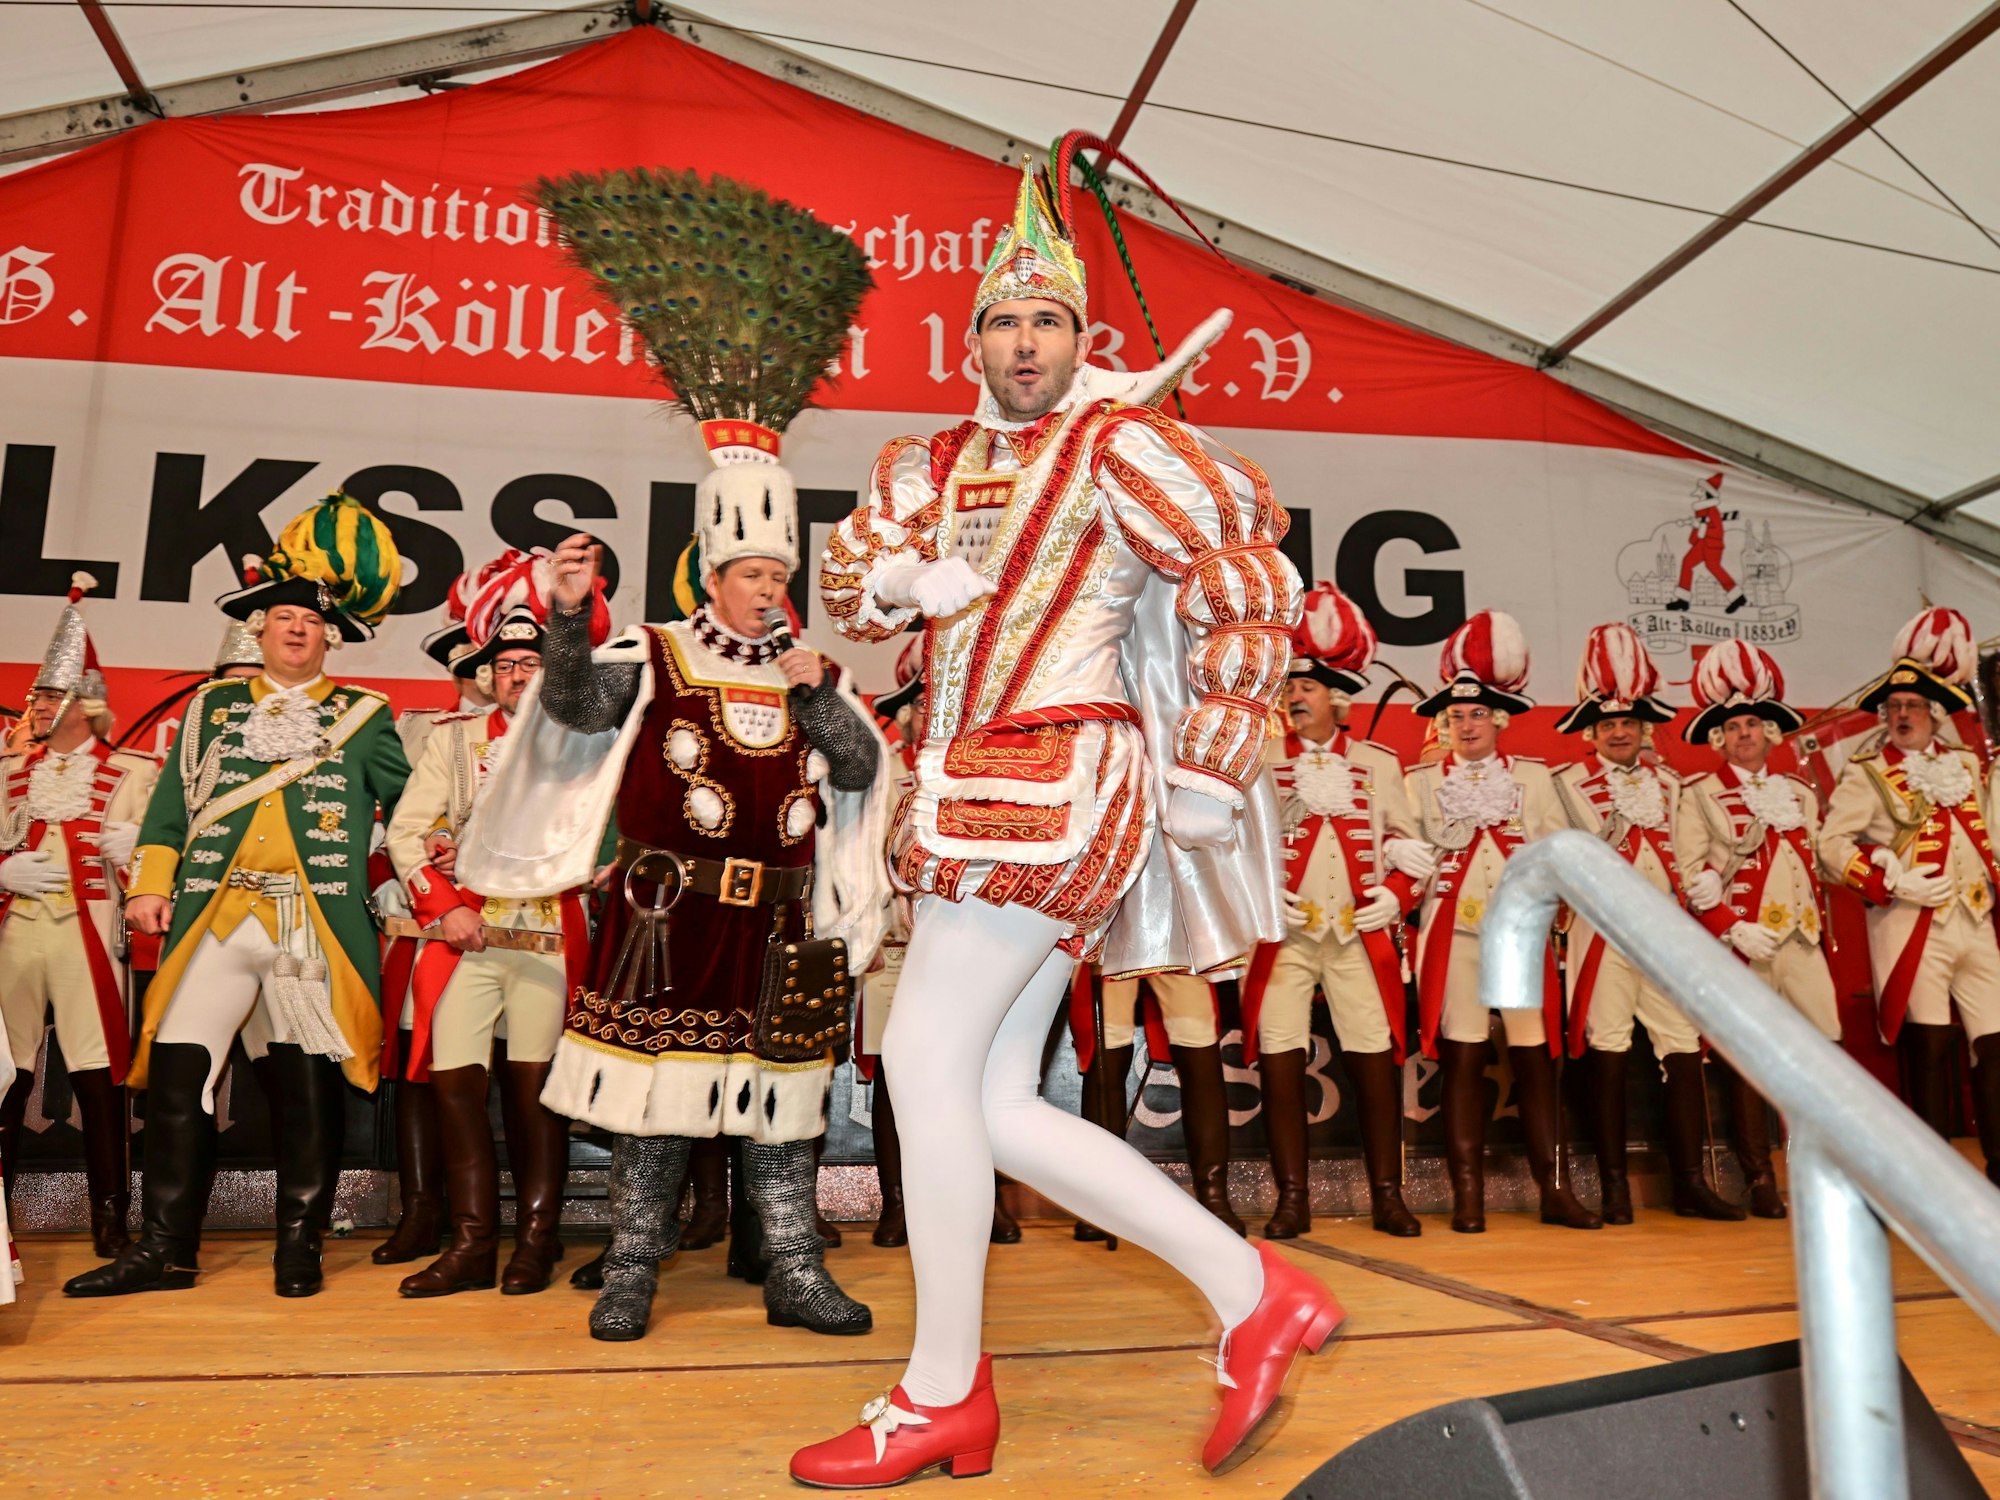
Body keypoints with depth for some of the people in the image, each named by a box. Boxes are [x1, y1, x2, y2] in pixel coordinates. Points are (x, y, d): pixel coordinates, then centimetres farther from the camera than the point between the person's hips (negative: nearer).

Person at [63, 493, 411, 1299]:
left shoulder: (362, 716, 12)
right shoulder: (212, 706, 17)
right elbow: (170, 803, 13)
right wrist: (151, 884, 3)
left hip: (317, 927, -2)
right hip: (213, 921, 2)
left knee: (309, 1088, 2)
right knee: (178, 1078, -1)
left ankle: (299, 1248, 12)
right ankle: (165, 1248, 11)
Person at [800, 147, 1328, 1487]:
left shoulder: (1121, 441, -2)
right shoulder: (940, 464, 18)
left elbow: (1250, 586, -6)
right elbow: (846, 582, 19)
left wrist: (1211, 771, -10)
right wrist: (904, 578, -4)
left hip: (1054, 782, -8)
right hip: (985, 796, 9)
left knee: (927, 1059, -9)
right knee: (994, 1102, 5)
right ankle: (1252, 1291, 15)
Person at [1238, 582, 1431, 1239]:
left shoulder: (1377, 762, 12)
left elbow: (1410, 844, 13)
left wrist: (1395, 896, -3)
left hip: (1361, 935, 1)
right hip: (1282, 935, -1)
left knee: (1375, 1061, 1)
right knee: (1279, 1063, -2)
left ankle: (1387, 1196, 15)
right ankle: (1292, 1201, 8)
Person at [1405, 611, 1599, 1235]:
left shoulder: (1534, 777, 13)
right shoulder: (1421, 782, 9)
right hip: (1454, 932, -1)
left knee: (1535, 1059, 2)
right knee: (1462, 1060, -2)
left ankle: (1554, 1191, 10)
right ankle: (1468, 1196, 3)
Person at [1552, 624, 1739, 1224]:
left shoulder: (1668, 782, 17)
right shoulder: (1570, 782, 1)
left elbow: (1680, 854, 21)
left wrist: (1701, 884, 6)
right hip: (1604, 931, -4)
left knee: (1684, 1048, 2)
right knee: (1607, 1051, -2)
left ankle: (1689, 1182, 11)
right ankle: (1614, 1186, 5)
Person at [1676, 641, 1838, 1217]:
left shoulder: (1799, 792, 16)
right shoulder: (1700, 795, 1)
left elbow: (1817, 867, 18)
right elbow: (1690, 876, -7)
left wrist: (1822, 931, 10)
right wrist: (1733, 929, -16)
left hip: (1802, 940, 4)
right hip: (1742, 944, -4)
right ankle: (1760, 1181, 7)